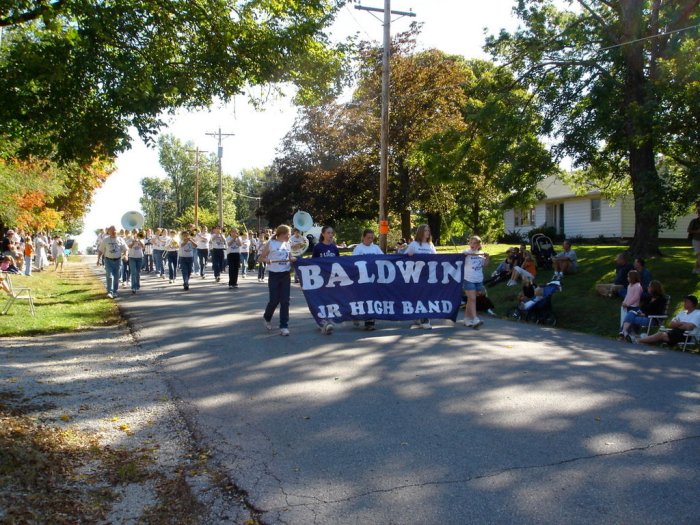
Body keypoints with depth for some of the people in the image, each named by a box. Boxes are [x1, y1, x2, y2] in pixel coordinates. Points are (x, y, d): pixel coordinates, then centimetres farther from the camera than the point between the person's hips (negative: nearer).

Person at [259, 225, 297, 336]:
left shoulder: (287, 244, 10)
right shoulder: (270, 243, -5)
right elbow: (261, 257, -3)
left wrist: (293, 259, -4)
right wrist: (267, 260, -25)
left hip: (286, 275, 4)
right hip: (274, 275, -4)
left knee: (285, 301, -1)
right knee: (274, 300, 0)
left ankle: (284, 326, 5)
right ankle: (267, 318, 31)